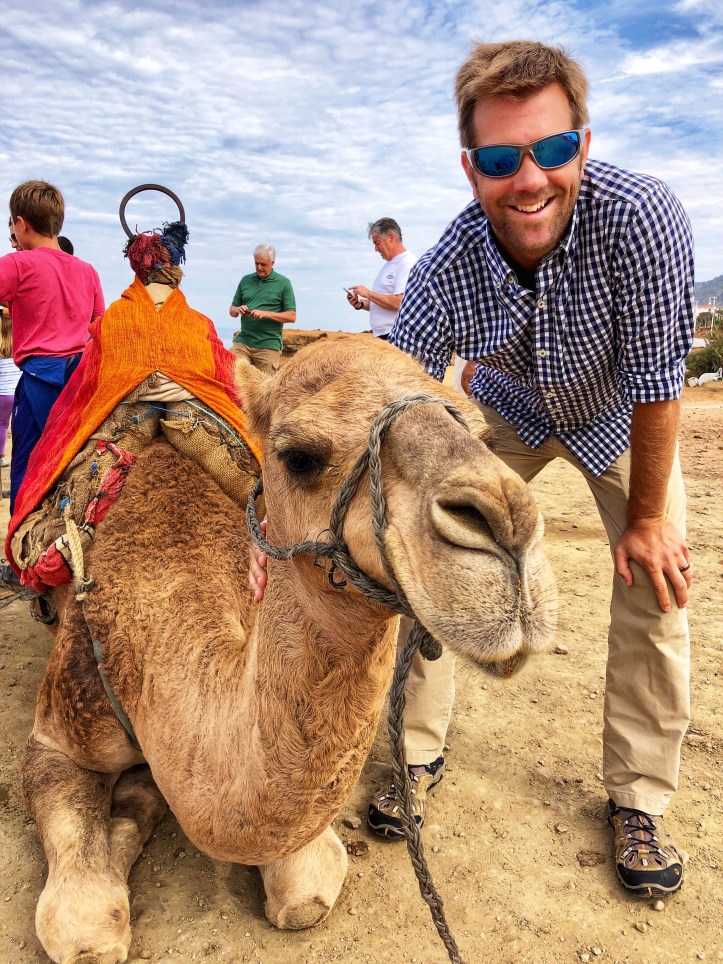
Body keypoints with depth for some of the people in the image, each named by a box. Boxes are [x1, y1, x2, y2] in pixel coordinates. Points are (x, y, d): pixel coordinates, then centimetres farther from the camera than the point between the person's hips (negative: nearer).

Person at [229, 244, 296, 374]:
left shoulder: (283, 283, 2)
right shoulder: (246, 280, 13)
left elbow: (292, 317, -3)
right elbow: (232, 311, 17)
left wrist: (266, 314, -15)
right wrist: (238, 310, -7)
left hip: (268, 345, -3)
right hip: (242, 342, 3)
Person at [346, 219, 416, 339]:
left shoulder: (407, 263, -9)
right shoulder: (387, 265, 22)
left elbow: (399, 302, -21)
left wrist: (368, 293, -12)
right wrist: (361, 304, 6)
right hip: (380, 336, 9)